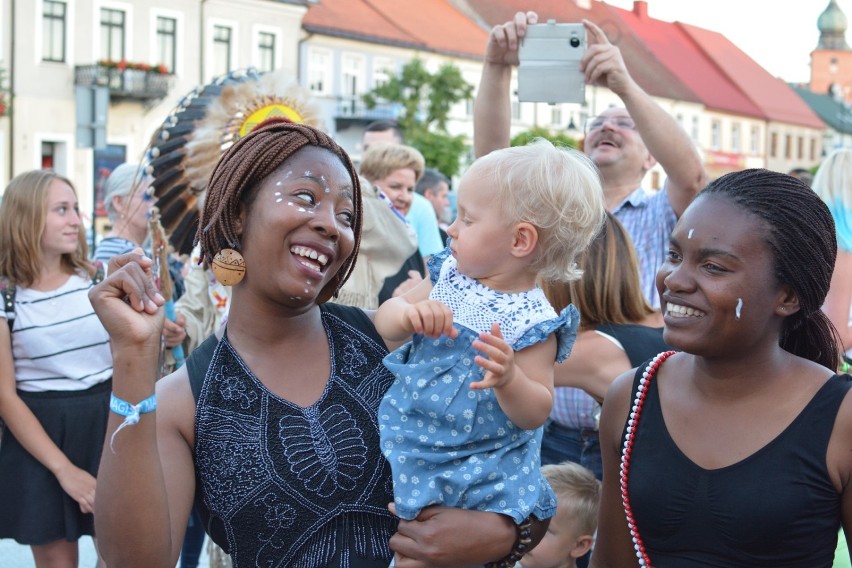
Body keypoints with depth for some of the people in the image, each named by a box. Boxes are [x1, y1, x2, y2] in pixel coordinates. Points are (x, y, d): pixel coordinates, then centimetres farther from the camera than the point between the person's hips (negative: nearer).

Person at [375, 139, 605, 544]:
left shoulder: (532, 322, -16)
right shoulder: (448, 275, 0)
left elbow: (535, 414, -15)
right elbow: (385, 322, 1)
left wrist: (508, 379, -36)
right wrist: (409, 314, -22)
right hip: (404, 445, 4)